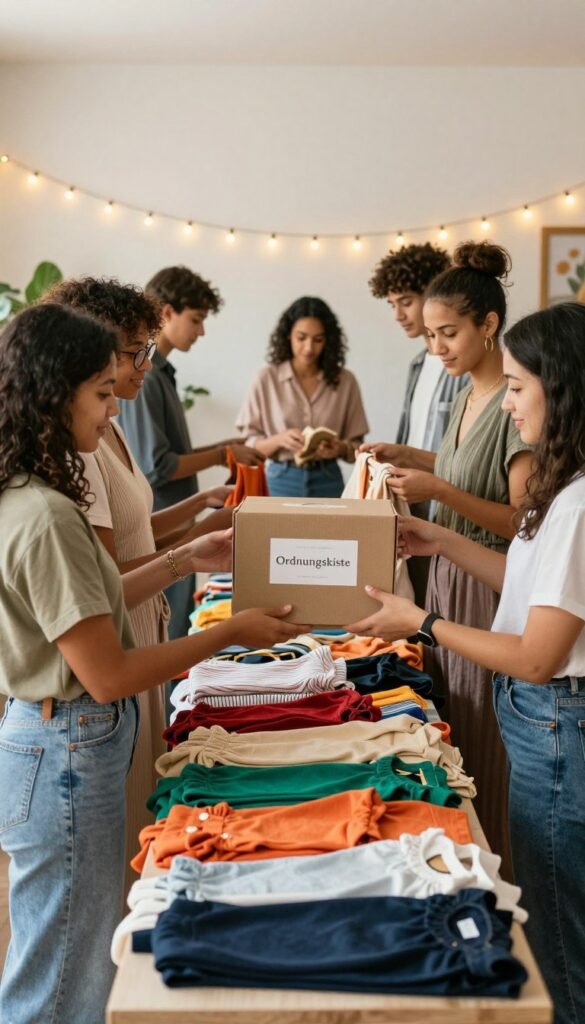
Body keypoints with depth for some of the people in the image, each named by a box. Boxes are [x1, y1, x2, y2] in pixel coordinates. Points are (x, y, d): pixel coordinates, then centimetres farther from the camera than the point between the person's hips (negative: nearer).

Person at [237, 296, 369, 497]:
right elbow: (249, 443, -1)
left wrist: (341, 449, -16)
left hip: (328, 483, 1)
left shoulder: (345, 381, 0)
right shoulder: (266, 379, -3)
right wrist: (279, 440, -20)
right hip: (281, 482, -1)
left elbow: (356, 446, 5)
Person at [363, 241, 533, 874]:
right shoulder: (468, 393, 10)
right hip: (447, 576, 8)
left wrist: (440, 491, -25)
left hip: (489, 587, -8)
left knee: (481, 748, 3)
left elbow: (524, 520, -18)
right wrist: (407, 457, 12)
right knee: (443, 735, 16)